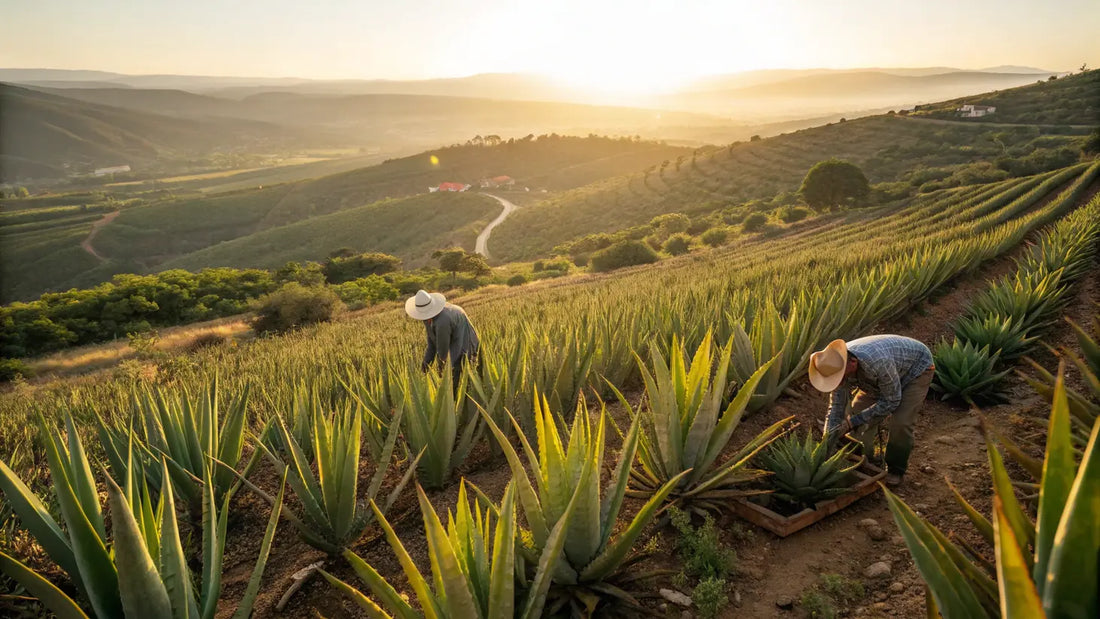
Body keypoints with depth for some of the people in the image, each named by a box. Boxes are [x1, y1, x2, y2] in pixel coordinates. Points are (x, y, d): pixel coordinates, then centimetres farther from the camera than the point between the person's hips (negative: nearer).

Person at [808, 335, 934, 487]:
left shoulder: (878, 362, -46)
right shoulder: (838, 365, -24)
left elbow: (891, 401, -30)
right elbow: (835, 407, -14)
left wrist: (854, 421, -29)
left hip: (917, 368, -6)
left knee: (900, 421, -21)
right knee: (857, 411, -5)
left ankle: (895, 469, 3)